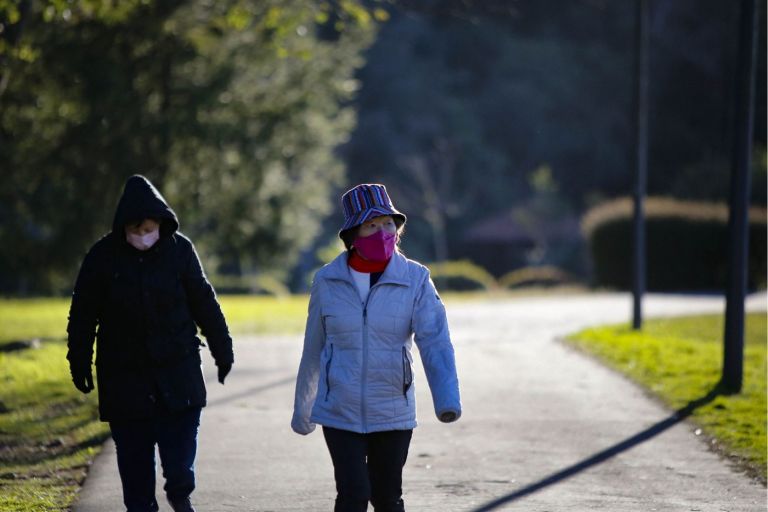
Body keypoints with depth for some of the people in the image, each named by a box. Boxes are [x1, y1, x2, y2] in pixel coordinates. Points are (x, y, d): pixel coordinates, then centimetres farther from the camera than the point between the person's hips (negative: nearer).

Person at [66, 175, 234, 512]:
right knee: (133, 450, 4)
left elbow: (204, 303, 6)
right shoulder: (103, 256, -7)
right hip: (124, 376, 0)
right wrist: (79, 365, 5)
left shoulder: (179, 249, -4)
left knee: (181, 443, -7)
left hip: (177, 369, 0)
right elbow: (83, 315, 2)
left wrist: (222, 351, 12)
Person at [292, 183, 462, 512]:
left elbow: (436, 342, -18)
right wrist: (302, 408, 16)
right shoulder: (328, 281, -3)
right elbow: (314, 349, 8)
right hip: (340, 413, 0)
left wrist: (447, 400, -33)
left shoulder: (415, 280, -7)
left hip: (393, 414, 0)